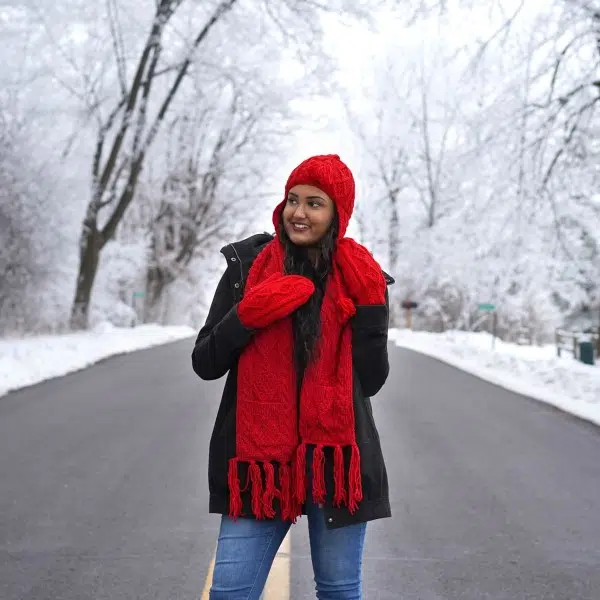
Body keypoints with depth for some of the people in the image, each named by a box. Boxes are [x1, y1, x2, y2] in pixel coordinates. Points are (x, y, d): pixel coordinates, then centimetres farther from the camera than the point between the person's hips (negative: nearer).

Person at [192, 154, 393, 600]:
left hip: (336, 457, 1)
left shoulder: (359, 280, 4)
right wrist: (248, 316, -14)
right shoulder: (247, 266, 2)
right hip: (260, 458, 0)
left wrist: (371, 305, -8)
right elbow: (205, 363, 1)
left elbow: (372, 380, 1)